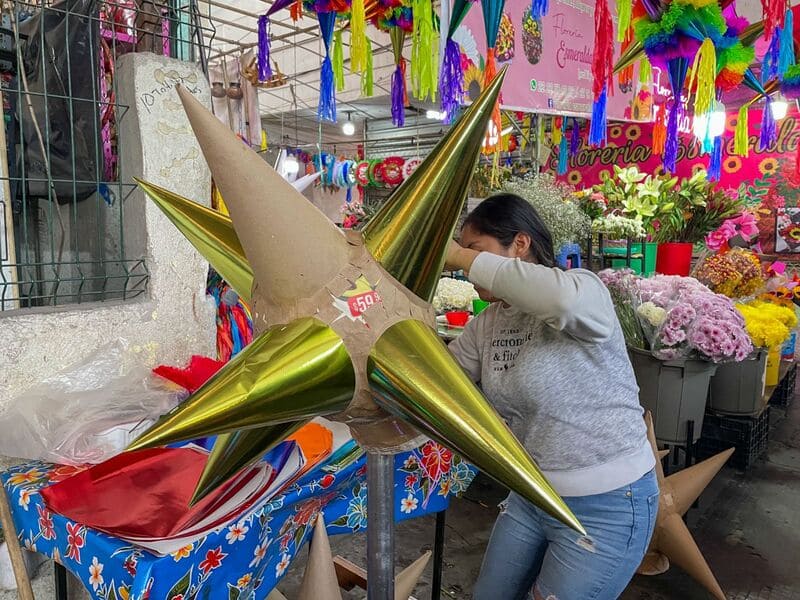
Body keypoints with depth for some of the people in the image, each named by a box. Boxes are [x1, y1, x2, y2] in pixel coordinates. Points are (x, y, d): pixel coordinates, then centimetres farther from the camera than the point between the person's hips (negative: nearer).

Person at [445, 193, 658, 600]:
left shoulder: (583, 290, -20)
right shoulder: (486, 324, 1)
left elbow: (563, 298, -45)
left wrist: (464, 257, -34)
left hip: (606, 505, -7)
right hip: (532, 494, 8)